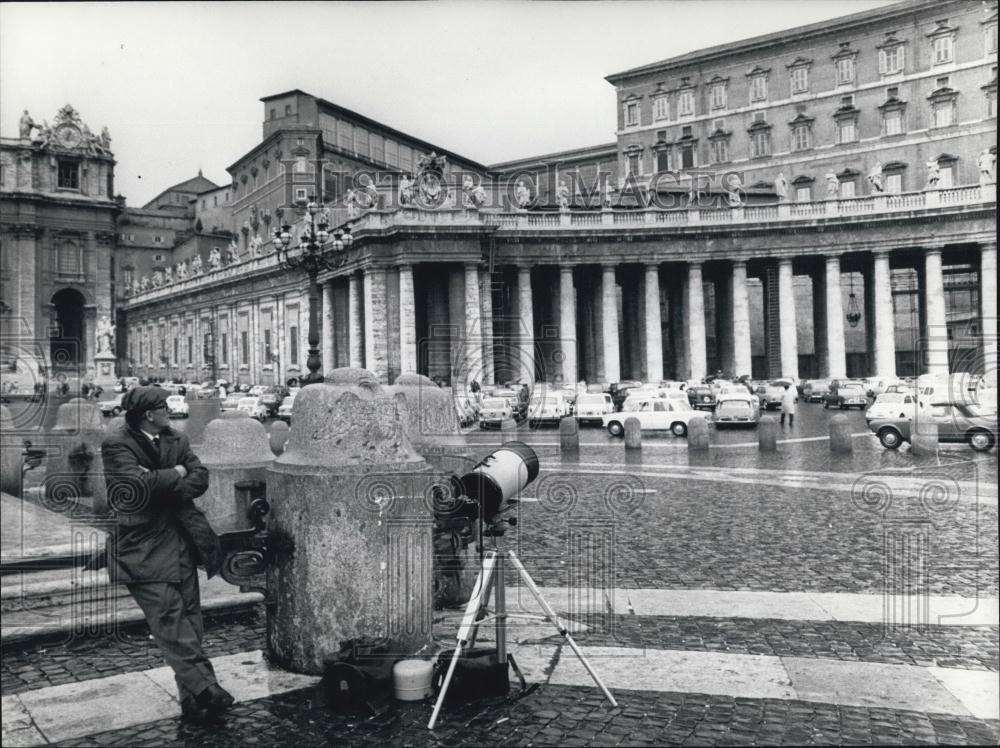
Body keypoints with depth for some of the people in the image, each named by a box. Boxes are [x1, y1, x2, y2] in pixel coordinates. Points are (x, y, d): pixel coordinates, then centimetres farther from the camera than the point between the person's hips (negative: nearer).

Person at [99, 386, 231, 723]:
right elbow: (139, 483, -22)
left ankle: (194, 698, 13)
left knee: (188, 620, 6)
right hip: (143, 549, -6)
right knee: (170, 619, -11)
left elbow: (200, 478, 1)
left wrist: (161, 486, -13)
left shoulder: (176, 441, 11)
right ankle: (206, 690, -11)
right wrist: (175, 474, -7)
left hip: (181, 543, 6)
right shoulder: (116, 446, -8)